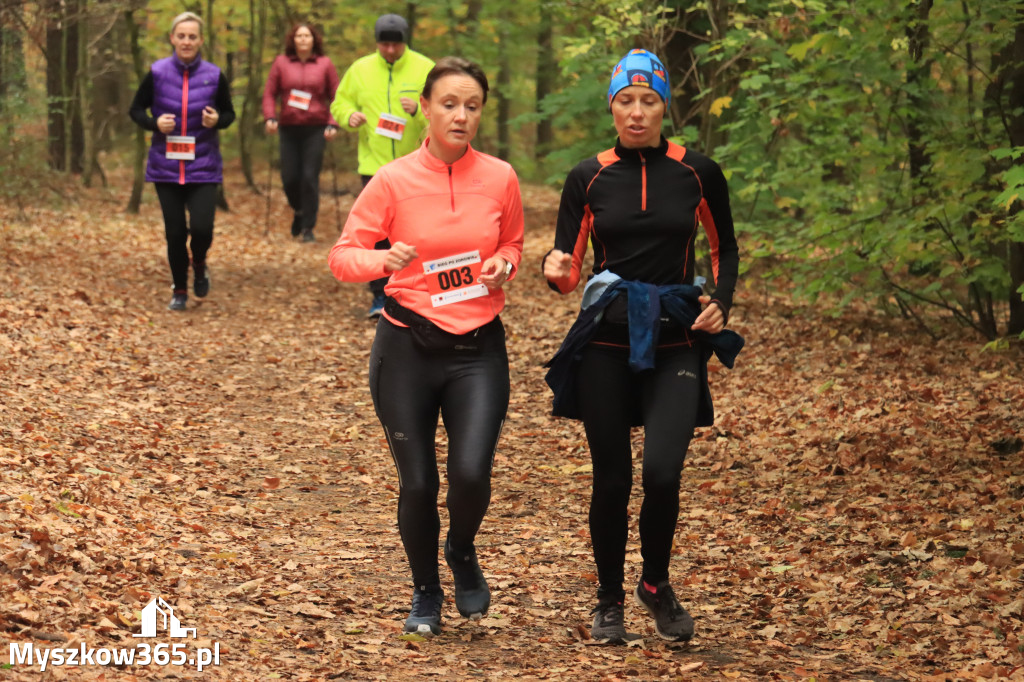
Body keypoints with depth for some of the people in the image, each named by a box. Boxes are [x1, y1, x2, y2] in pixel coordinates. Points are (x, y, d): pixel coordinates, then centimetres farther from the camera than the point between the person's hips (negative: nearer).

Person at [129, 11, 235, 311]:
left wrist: (218, 120, -14)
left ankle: (199, 265, 21)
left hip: (203, 167, 0)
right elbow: (135, 110, 6)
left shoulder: (214, 76, -4)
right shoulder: (157, 73, -4)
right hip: (166, 166, 1)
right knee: (175, 231, 4)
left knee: (202, 228, -13)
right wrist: (154, 123, -14)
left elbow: (229, 113, 9)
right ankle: (180, 291, 23)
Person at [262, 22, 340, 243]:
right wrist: (269, 118, -6)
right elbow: (269, 93, 9)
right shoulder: (281, 63, 7)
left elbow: (336, 97, 7)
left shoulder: (325, 64, 5)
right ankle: (299, 211, 31)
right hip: (289, 128, 1)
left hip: (316, 129, -1)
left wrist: (333, 124, -4)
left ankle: (308, 228, 2)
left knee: (310, 177, -7)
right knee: (289, 177, 1)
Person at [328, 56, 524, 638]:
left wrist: (503, 264, -4)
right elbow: (342, 255, -5)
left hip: (479, 349, 1)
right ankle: (426, 592, 29)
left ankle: (463, 551, 20)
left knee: (472, 473, -15)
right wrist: (383, 258, -26)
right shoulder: (394, 181, -6)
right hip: (408, 348, -1)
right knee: (417, 483, 3)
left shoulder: (500, 178, 0)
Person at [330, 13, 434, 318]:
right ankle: (380, 296, 6)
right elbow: (339, 103, 13)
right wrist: (349, 116, -9)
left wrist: (418, 110, -23)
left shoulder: (425, 69, -1)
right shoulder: (360, 70, 5)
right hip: (374, 165, 1)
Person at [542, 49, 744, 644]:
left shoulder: (698, 172, 1)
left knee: (662, 472, -16)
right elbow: (568, 272, 3)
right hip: (606, 343, 1)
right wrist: (557, 271, -20)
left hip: (676, 345, -1)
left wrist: (721, 302, 0)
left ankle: (657, 584, 12)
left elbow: (725, 246, 15)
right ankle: (609, 600, 25)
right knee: (612, 480, 5)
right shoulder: (589, 178, 2)